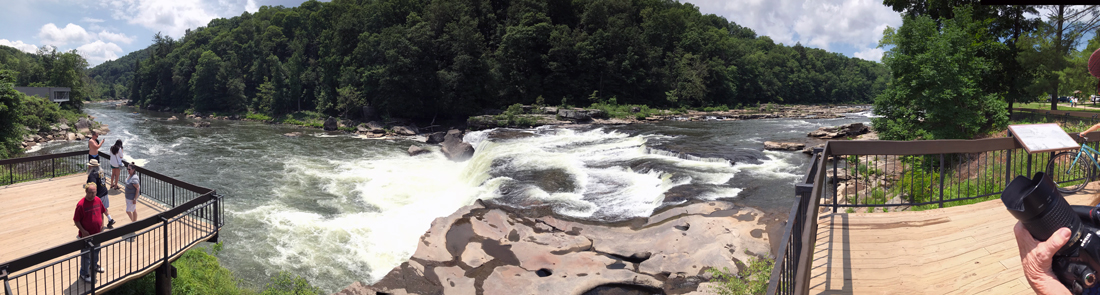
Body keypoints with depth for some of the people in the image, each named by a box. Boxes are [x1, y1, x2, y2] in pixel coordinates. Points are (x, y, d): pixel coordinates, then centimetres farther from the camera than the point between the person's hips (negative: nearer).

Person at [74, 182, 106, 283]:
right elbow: (76, 220, -16)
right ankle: (84, 274, 21)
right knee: (86, 254, 6)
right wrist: (83, 231, -22)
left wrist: (102, 224, 3)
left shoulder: (98, 200, -3)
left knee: (96, 251, 25)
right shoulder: (81, 204, -21)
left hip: (97, 233, 6)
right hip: (86, 234, -6)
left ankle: (94, 265, 49)